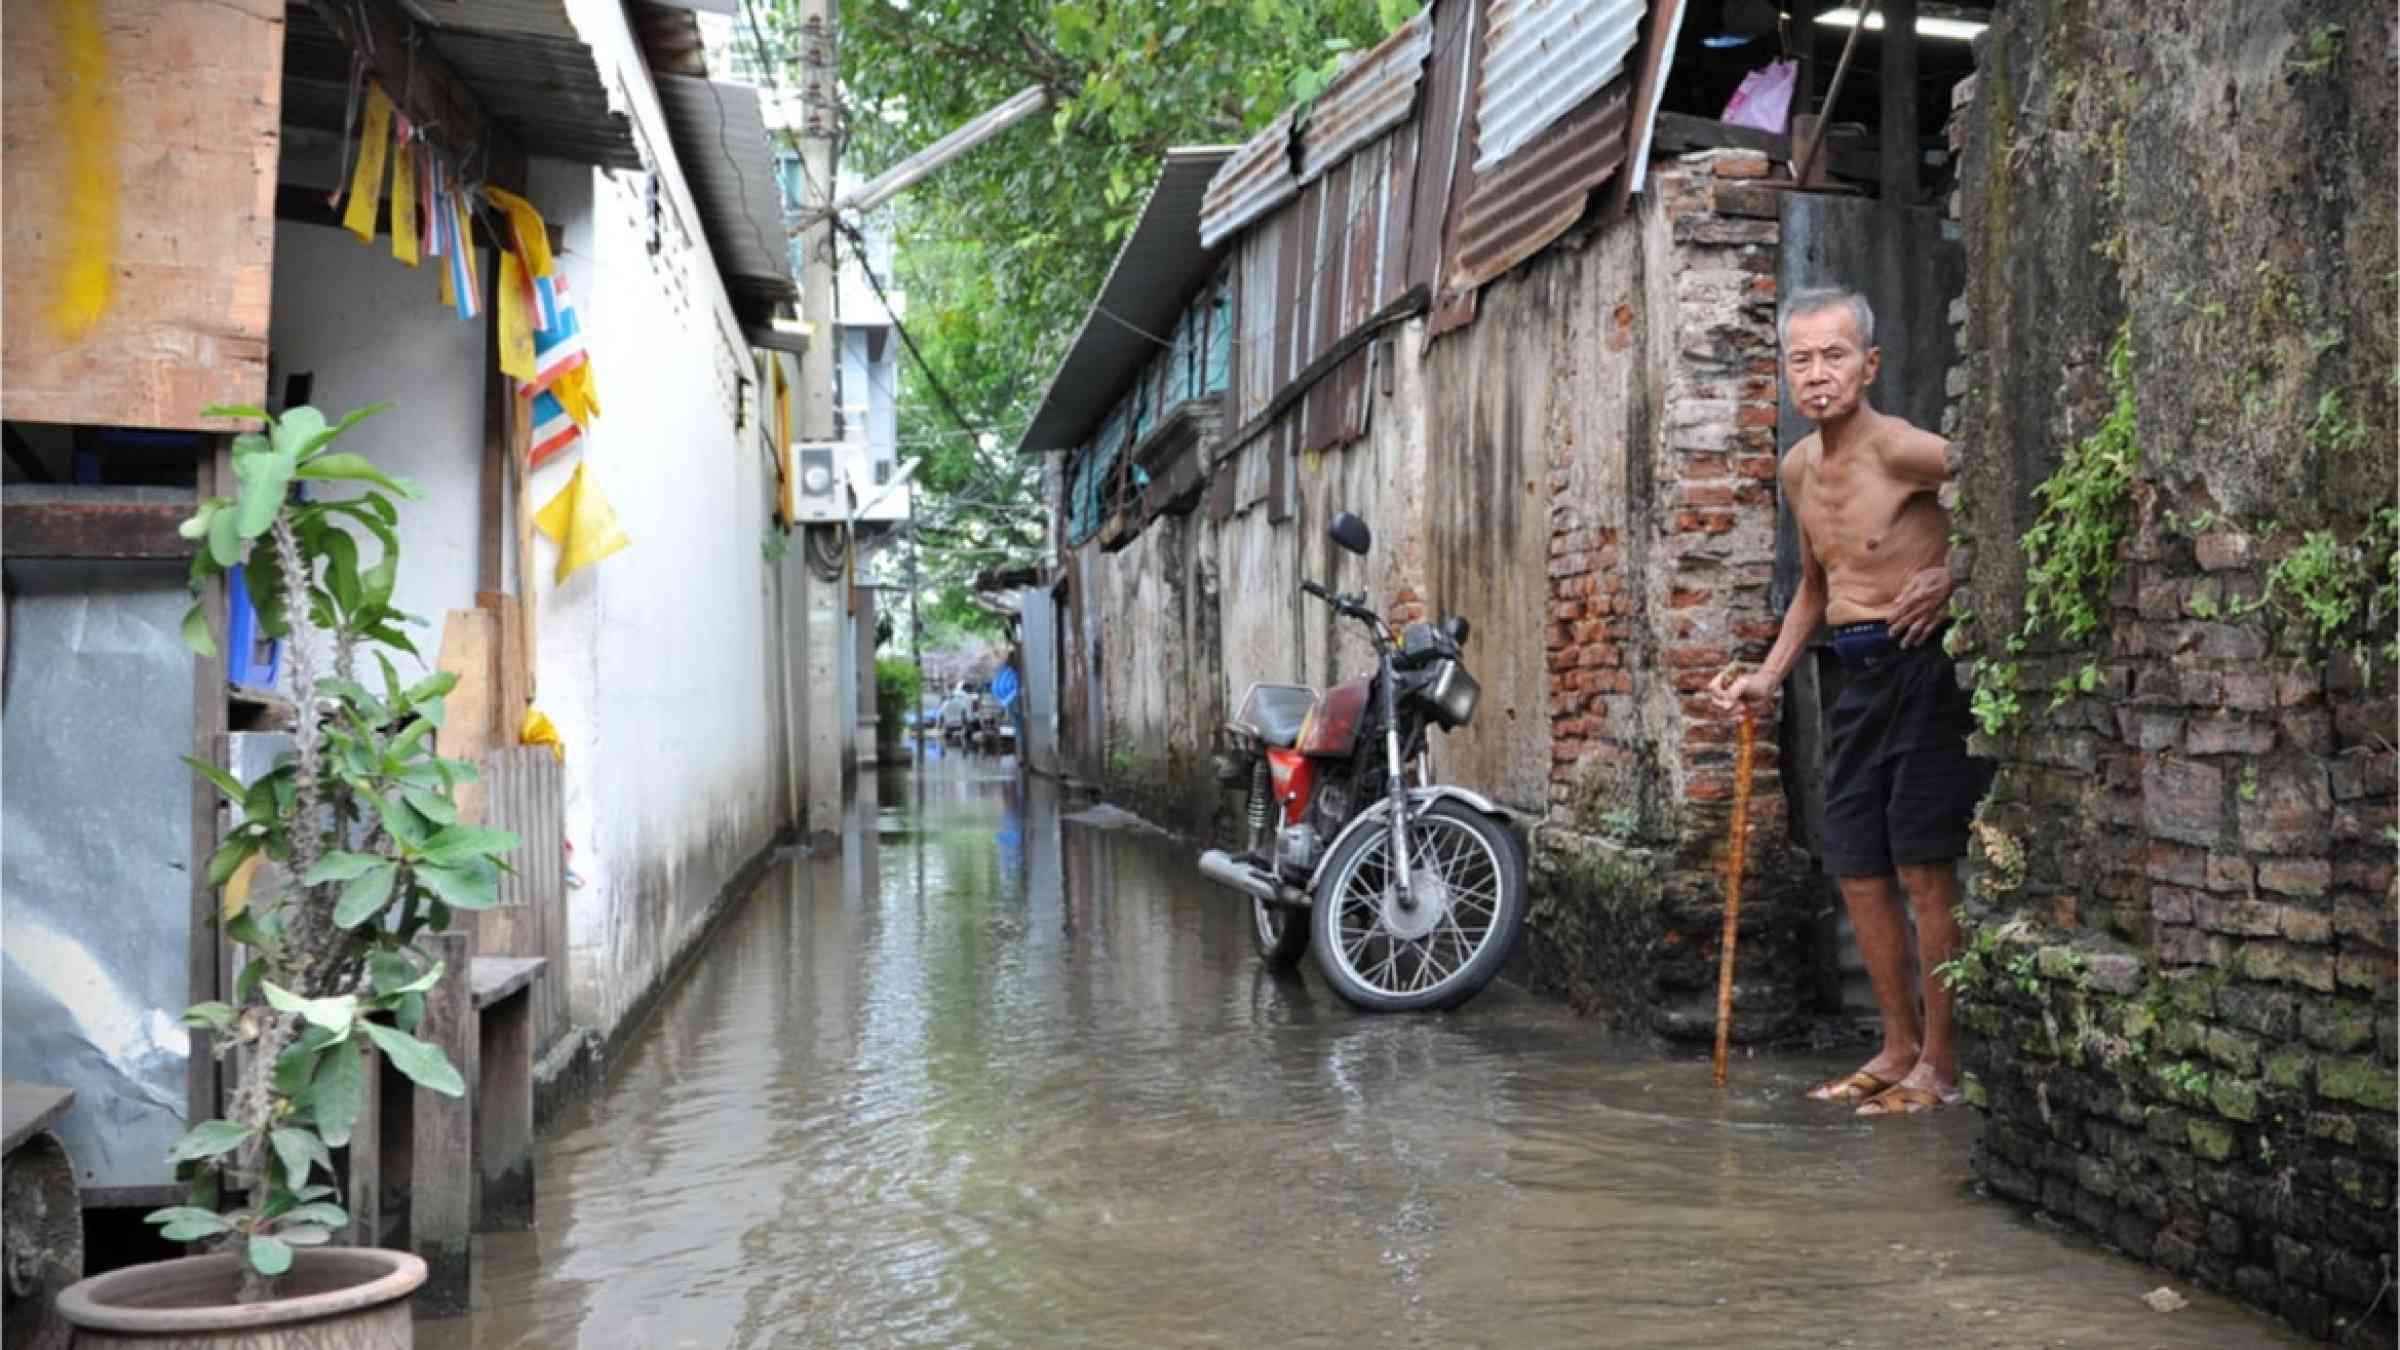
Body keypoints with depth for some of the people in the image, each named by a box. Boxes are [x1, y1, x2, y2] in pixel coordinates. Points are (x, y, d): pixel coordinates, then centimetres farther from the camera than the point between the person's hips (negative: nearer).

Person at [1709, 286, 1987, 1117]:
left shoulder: (1900, 451, -14)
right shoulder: (1799, 469, 12)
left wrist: (1954, 575, -18)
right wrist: (1768, 677, 17)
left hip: (1923, 665, -8)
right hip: (1858, 675, 8)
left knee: (1923, 868, -5)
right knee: (1856, 867, 10)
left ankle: (1941, 1064, 6)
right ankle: (1900, 1049, 23)